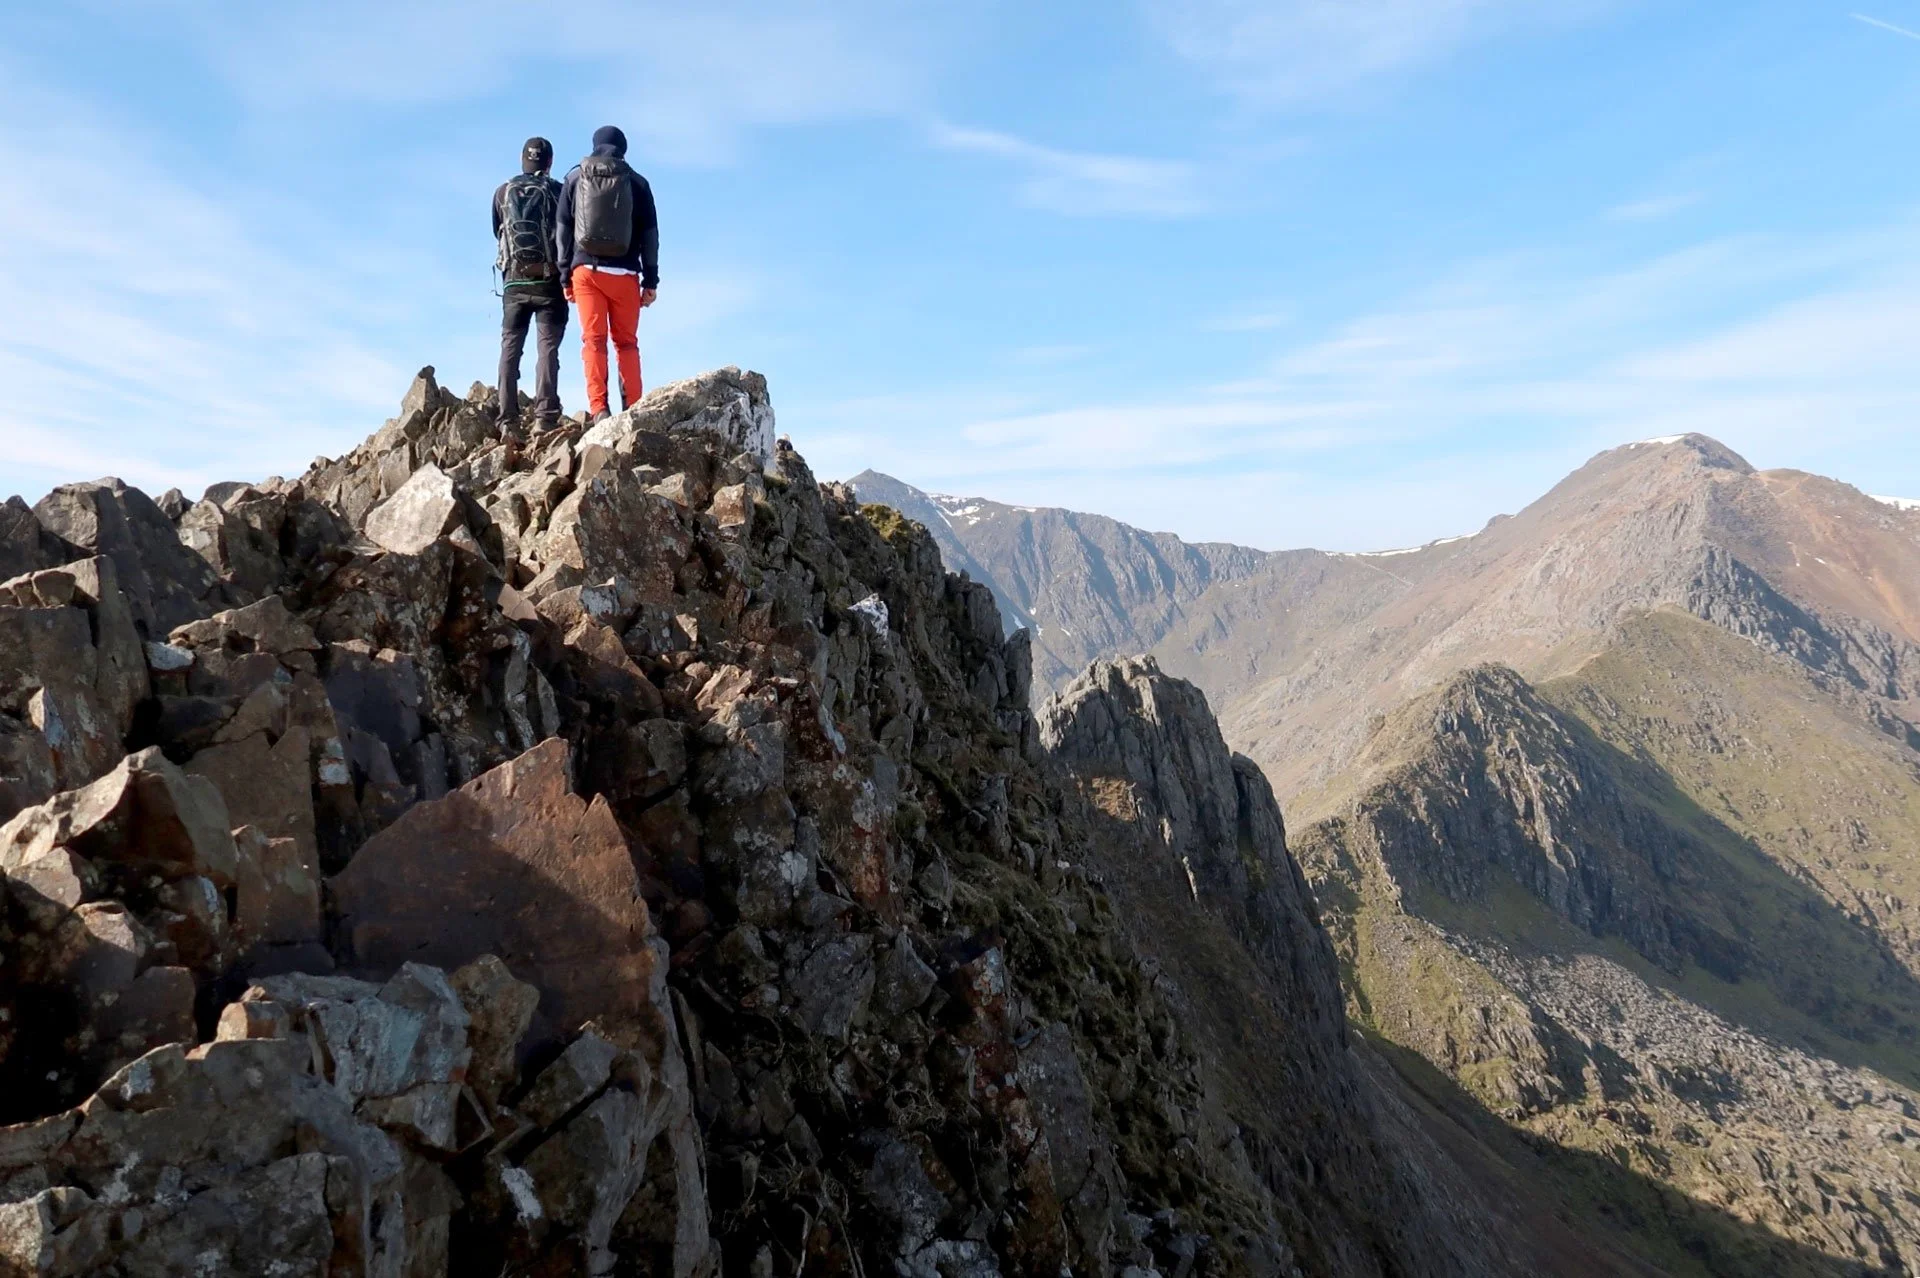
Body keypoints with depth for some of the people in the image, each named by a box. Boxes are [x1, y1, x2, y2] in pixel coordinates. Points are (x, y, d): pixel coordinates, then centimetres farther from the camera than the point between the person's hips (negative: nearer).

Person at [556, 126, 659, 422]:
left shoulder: (575, 178, 11)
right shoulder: (636, 182, 9)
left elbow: (563, 229, 8)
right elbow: (649, 234, 6)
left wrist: (565, 274, 10)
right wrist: (651, 280, 8)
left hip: (586, 269, 0)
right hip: (624, 273, 0)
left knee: (593, 340, -3)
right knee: (627, 342, 6)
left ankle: (598, 408, -16)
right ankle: (633, 410, -1)